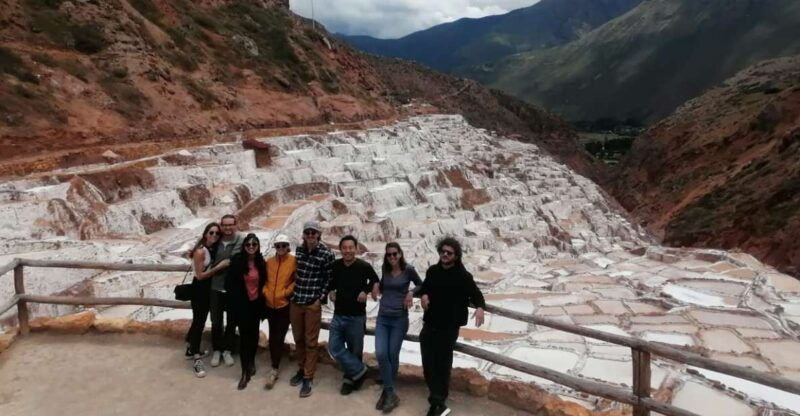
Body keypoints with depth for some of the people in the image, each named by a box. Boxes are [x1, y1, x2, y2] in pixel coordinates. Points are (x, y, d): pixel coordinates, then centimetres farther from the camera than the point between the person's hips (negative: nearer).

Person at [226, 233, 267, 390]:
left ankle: (252, 361, 37)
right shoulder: (237, 261, -10)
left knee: (254, 333, 15)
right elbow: (229, 283, -6)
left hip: (256, 303, 3)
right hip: (242, 304, -3)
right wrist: (235, 300, -6)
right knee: (244, 335, -3)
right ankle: (245, 372, 4)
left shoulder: (261, 262, 0)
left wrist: (262, 297, 6)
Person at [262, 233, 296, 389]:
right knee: (272, 336, 12)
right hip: (270, 304, 5)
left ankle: (274, 370, 0)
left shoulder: (293, 261, -7)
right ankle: (275, 367, 25)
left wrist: (286, 292, -12)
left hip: (285, 304, -5)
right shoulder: (269, 261, 5)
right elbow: (265, 279, 12)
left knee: (279, 336, -6)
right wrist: (265, 291, -2)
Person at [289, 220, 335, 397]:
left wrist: (320, 298, -8)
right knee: (298, 339, 16)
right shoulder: (298, 249, 3)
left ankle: (308, 377, 13)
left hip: (313, 303, -4)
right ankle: (301, 369, 33)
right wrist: (291, 293, 10)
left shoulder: (326, 254, -10)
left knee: (310, 342, 3)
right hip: (295, 301, 4)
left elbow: (329, 279, -4)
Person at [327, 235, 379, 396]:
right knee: (334, 347, -1)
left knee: (354, 351, 8)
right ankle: (359, 371, 11)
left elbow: (375, 280, 7)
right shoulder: (335, 265, -4)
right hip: (338, 315, 4)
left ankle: (351, 378, 28)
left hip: (356, 316, -4)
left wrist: (366, 291, -9)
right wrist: (330, 290, 1)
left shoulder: (364, 266, -14)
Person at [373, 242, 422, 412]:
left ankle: (388, 390, 25)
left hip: (399, 319, -3)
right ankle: (391, 394, 2)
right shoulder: (385, 270, 4)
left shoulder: (408, 270, -7)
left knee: (392, 355, 5)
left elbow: (421, 285, 8)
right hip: (382, 318, 3)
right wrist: (378, 288, 0)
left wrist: (411, 292, -9)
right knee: (380, 354, -10)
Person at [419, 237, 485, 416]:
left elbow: (476, 294, -12)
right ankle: (438, 400, 20)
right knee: (428, 363, 6)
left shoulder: (463, 276, -11)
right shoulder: (432, 271, 5)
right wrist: (423, 295, -4)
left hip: (449, 327, -5)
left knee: (442, 364, 2)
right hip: (430, 324, 5)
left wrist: (480, 307, -33)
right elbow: (424, 287, 19)